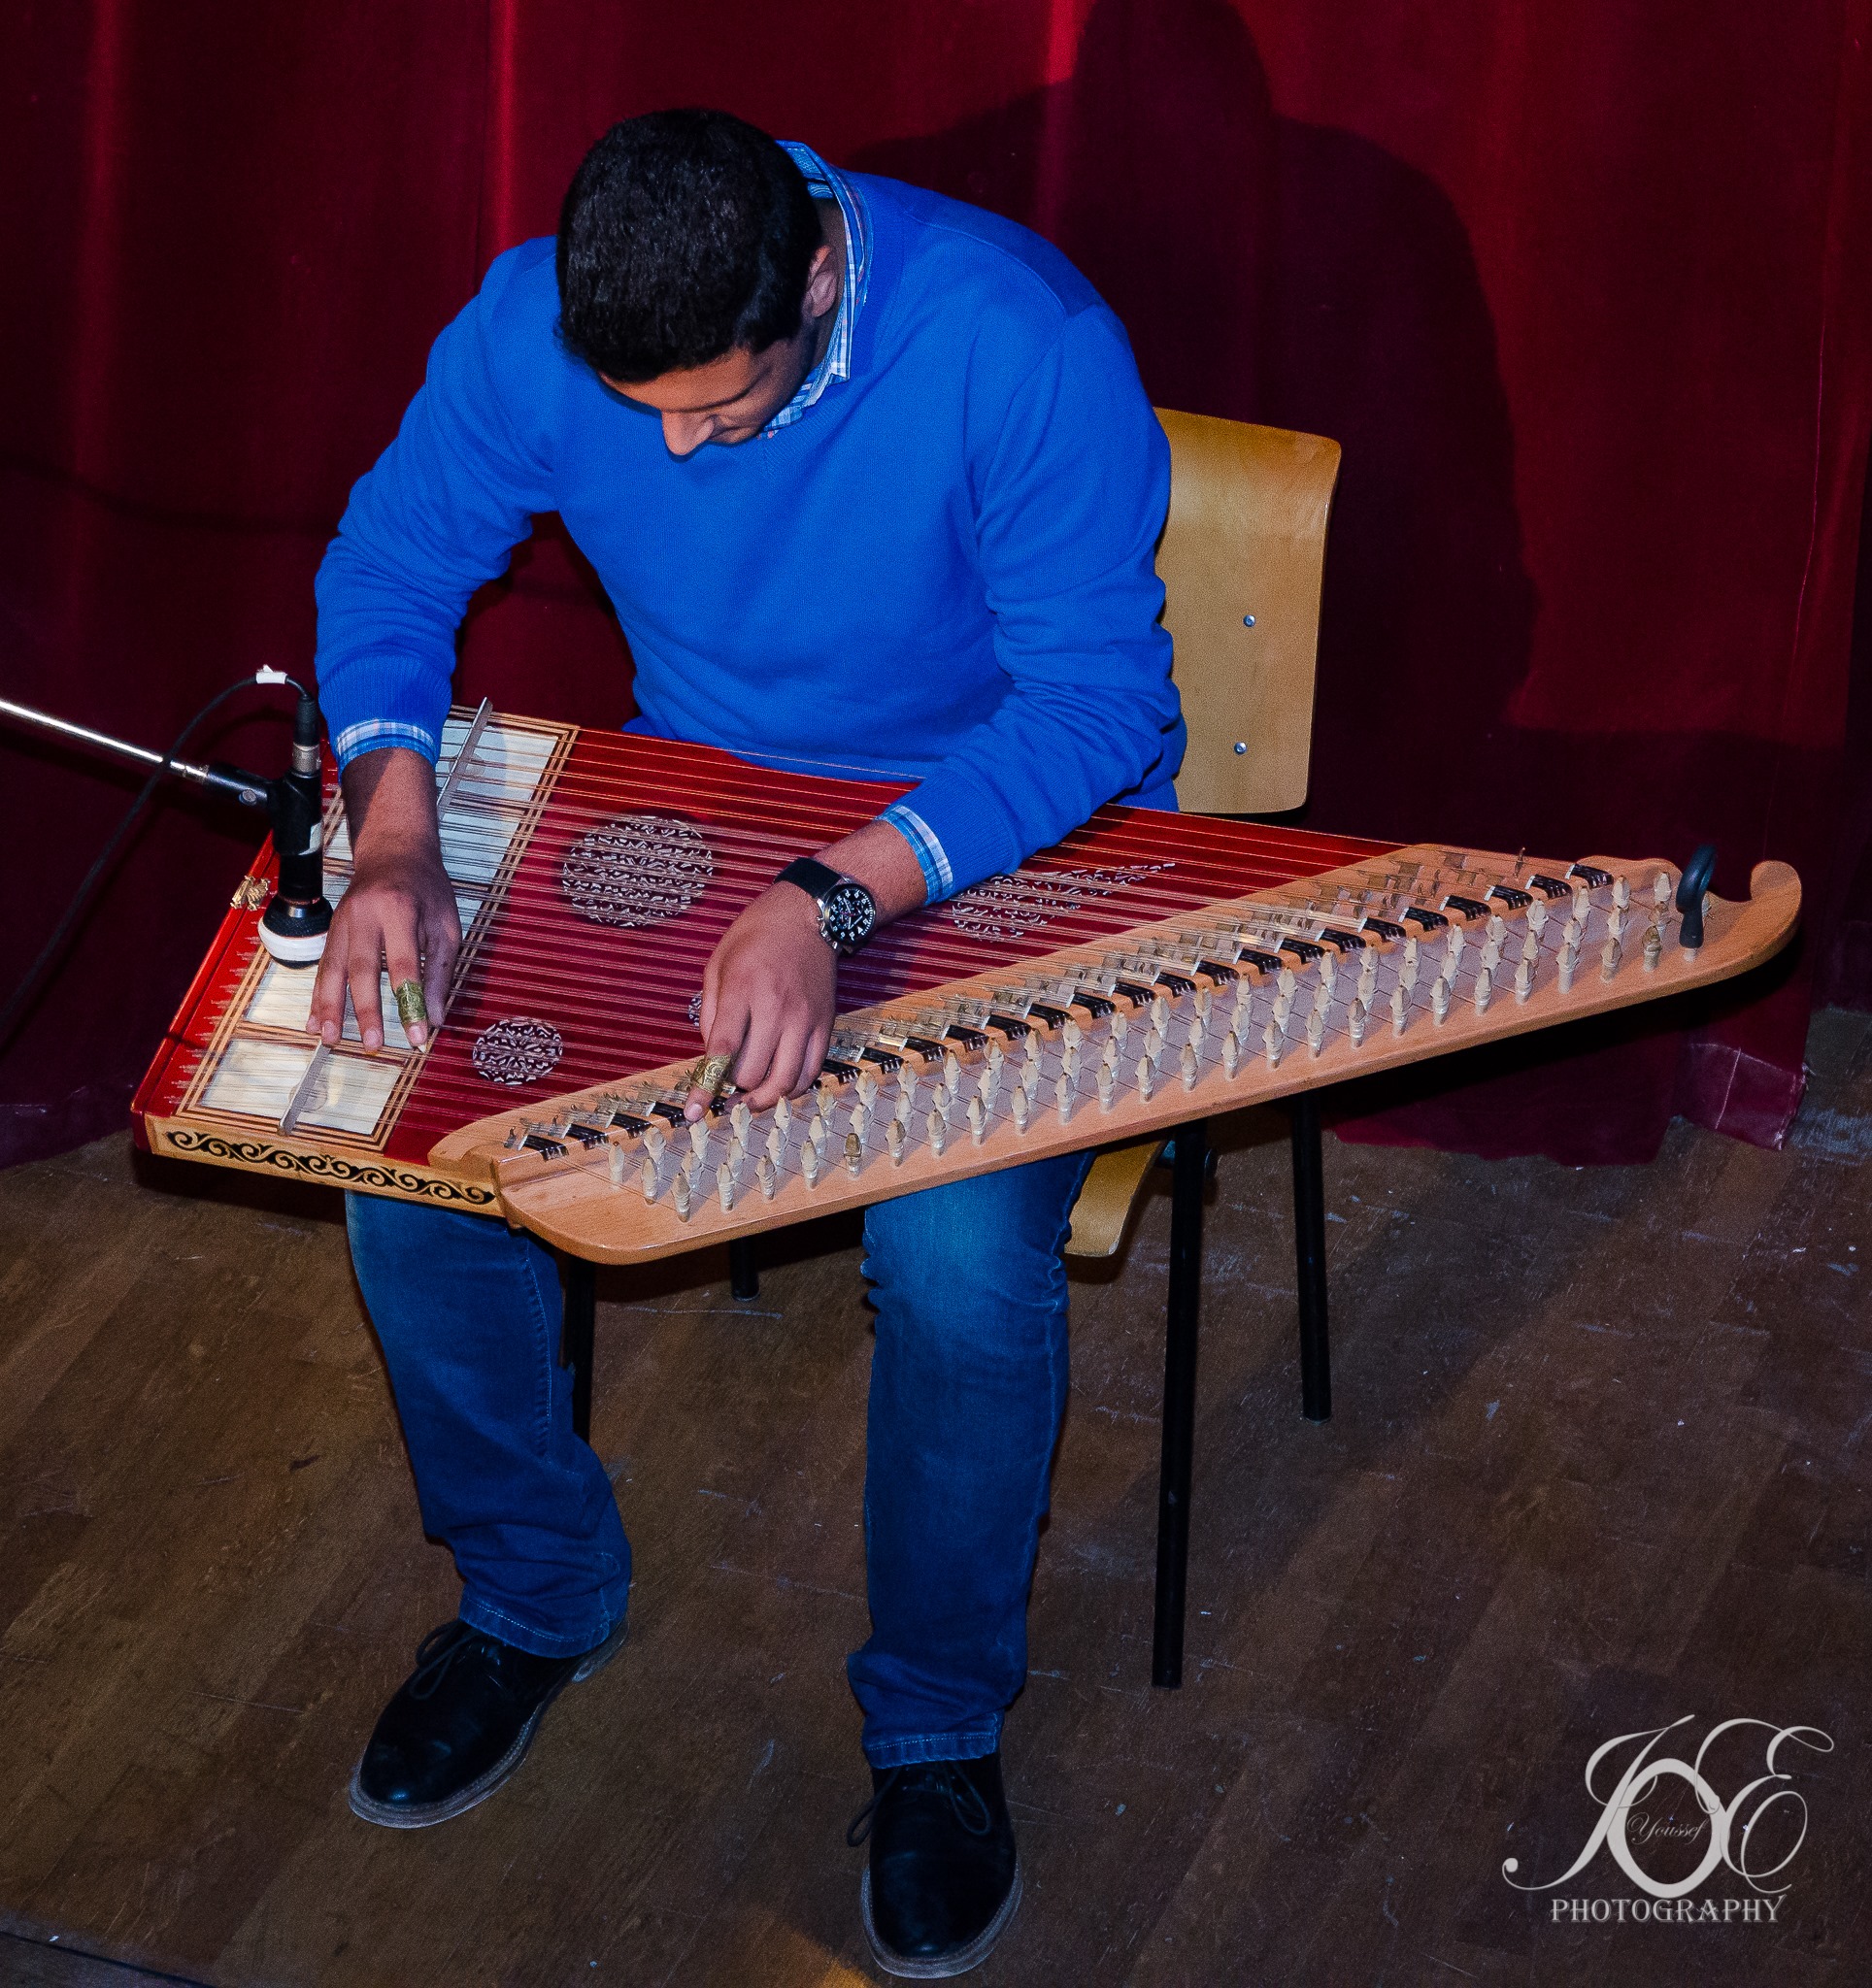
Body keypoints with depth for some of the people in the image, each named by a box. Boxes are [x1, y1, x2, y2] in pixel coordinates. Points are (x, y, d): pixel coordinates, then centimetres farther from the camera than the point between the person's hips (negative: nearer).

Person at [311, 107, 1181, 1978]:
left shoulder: (1017, 343, -29)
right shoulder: (535, 323, -16)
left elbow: (1098, 696, -27)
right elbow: (392, 563, -2)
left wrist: (835, 900, -40)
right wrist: (395, 837, -21)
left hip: (1005, 839, -4)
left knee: (965, 1257, -29)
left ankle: (937, 1722, -1)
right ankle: (534, 1597, 13)